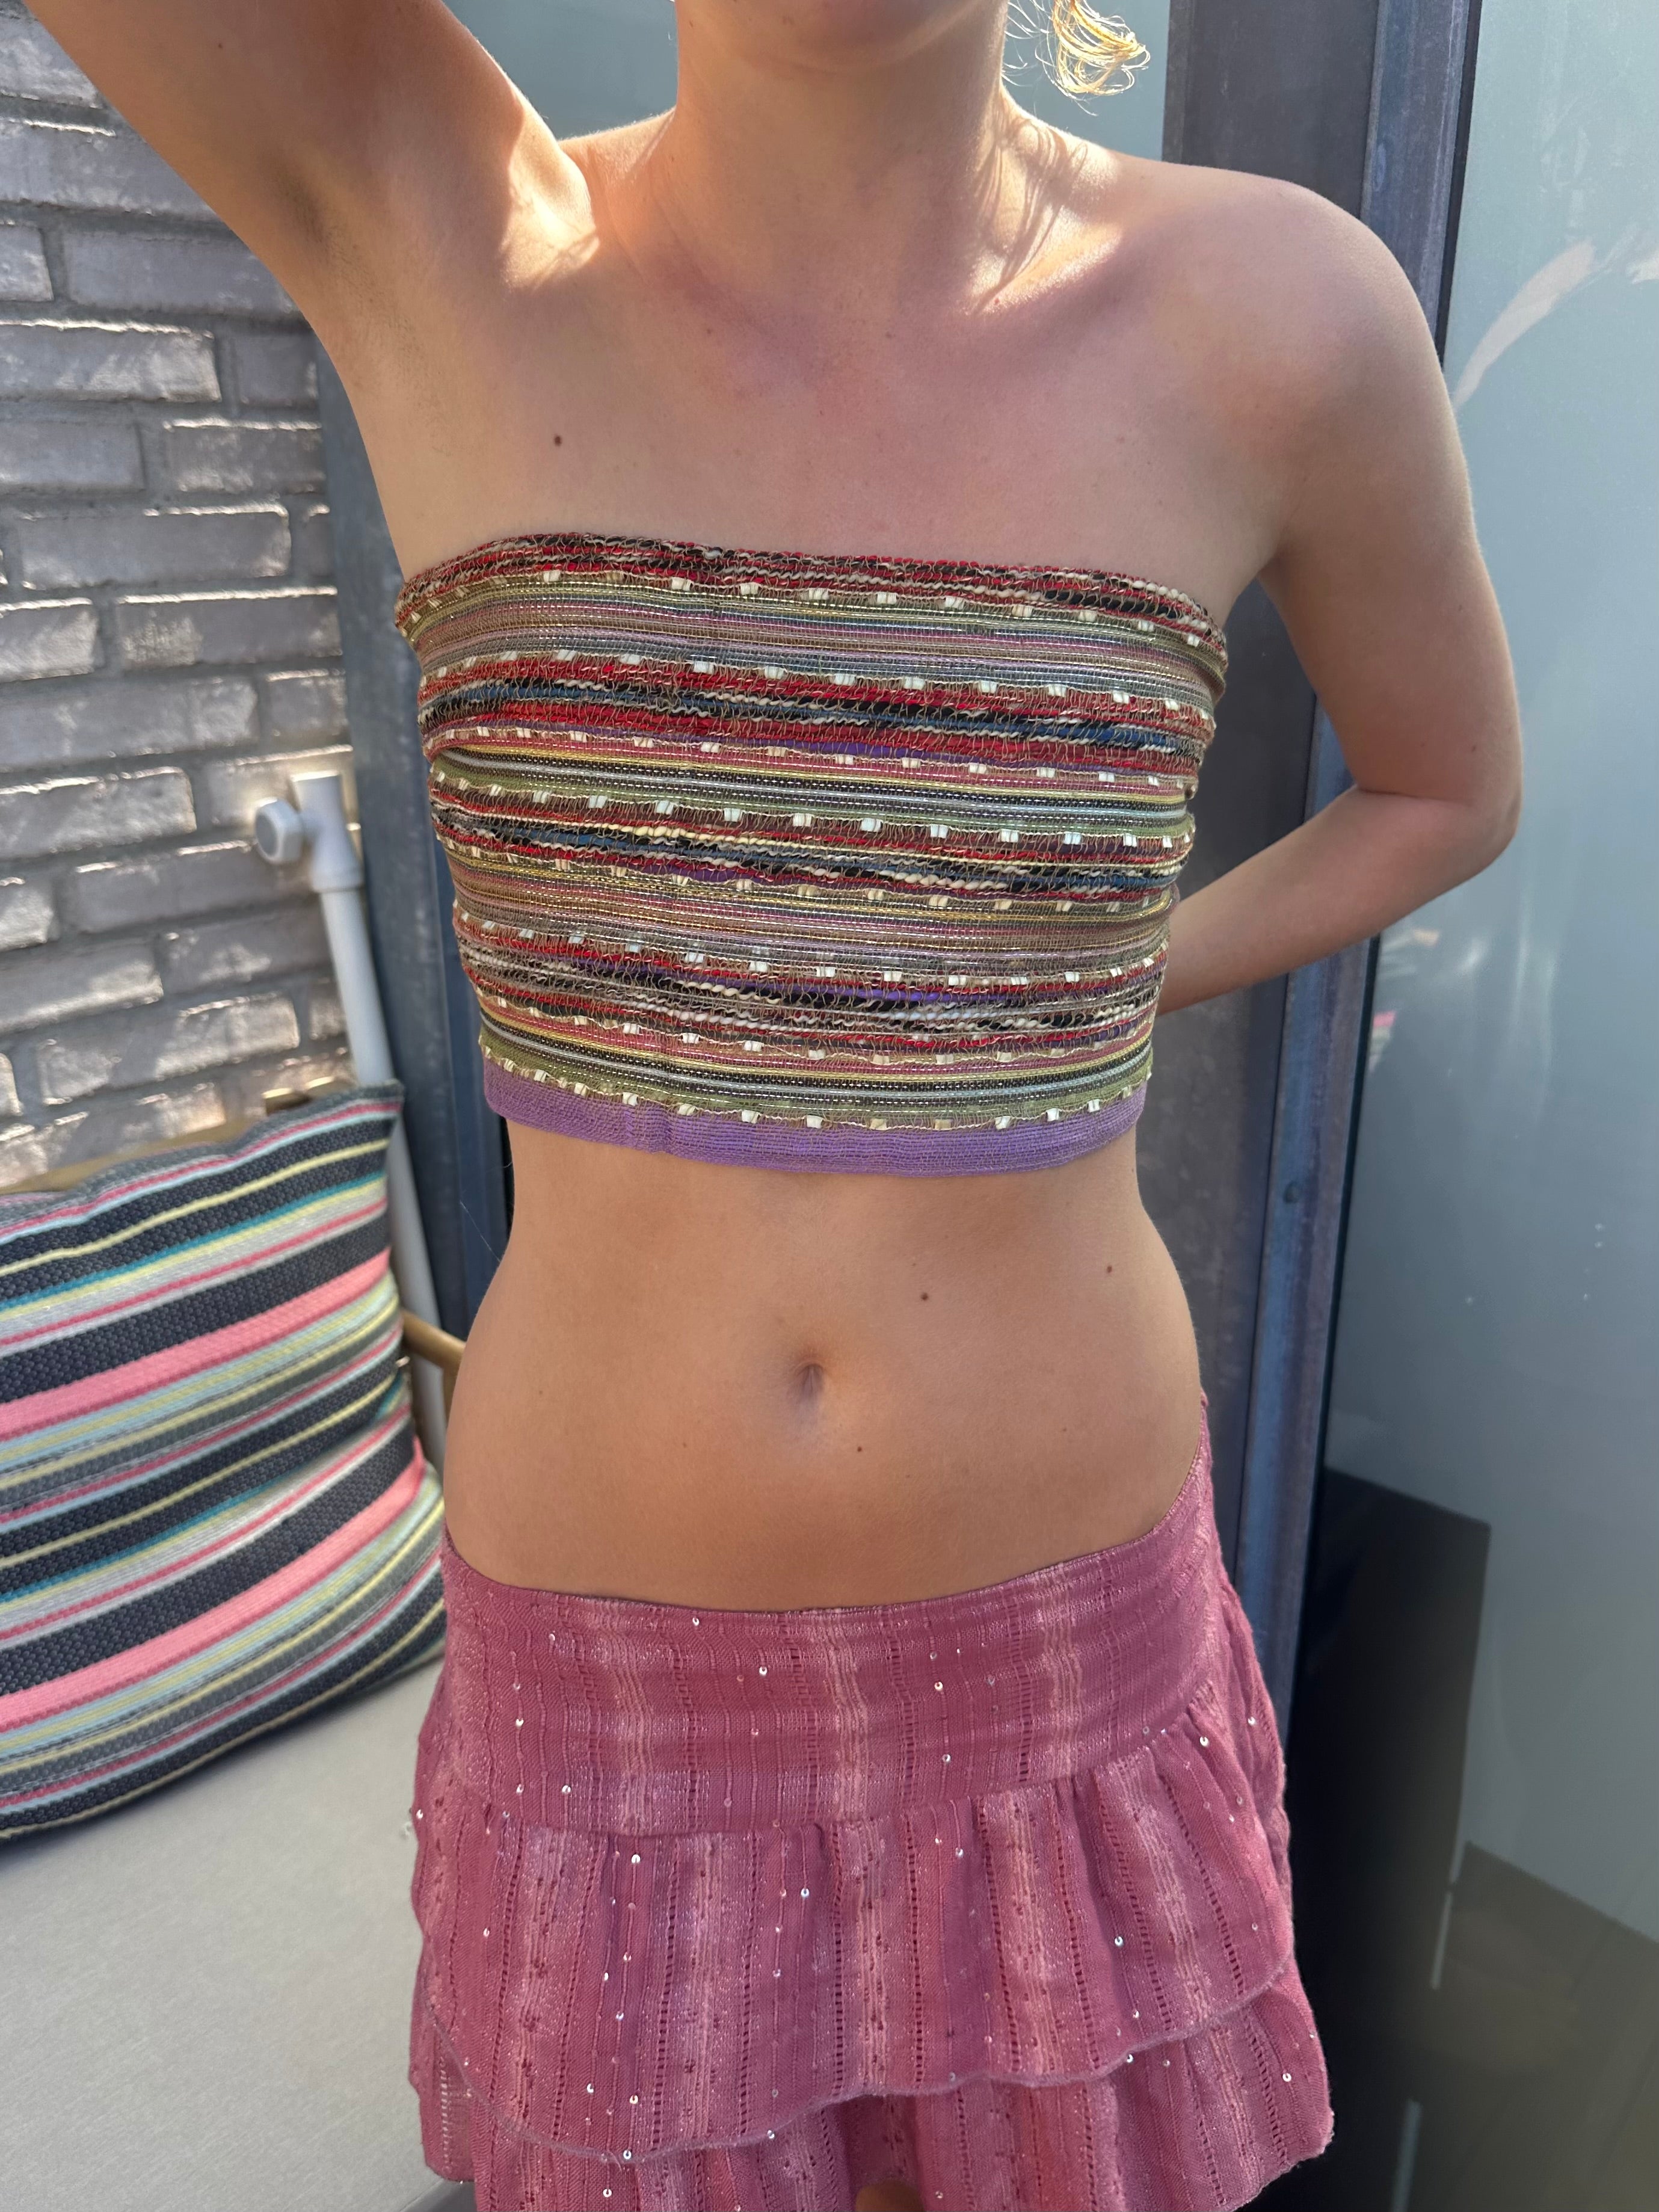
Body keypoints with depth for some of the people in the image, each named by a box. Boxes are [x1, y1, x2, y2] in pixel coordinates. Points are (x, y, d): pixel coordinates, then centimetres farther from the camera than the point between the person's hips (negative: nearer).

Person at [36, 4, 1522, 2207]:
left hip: (1061, 1619, 1)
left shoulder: (1274, 309, -10)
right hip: (618, 1658, 0)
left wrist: (1094, 1000, 2)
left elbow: (1453, 787, 7)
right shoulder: (424, 230, -11)